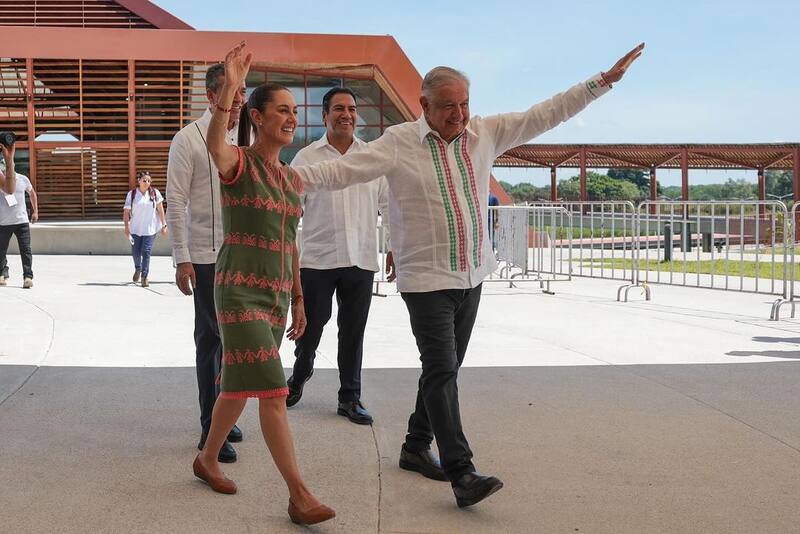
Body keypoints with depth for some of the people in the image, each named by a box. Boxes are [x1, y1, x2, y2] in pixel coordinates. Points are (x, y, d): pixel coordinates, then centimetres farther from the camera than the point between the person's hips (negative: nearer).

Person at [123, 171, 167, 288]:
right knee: (135, 252, 9)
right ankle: (137, 269, 39)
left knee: (146, 252, -7)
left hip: (150, 229, -1)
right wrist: (126, 227, -6)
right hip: (135, 228, 1)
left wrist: (163, 225, 1)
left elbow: (160, 210, 3)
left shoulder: (155, 193, 0)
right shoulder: (132, 194, -1)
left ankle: (144, 277, 0)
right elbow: (126, 211, 0)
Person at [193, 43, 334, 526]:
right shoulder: (238, 163, -9)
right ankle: (300, 496, -8)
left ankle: (208, 460, 39)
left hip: (277, 296, 7)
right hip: (240, 292, -7)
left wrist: (298, 300, 19)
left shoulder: (294, 180, 11)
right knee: (273, 392, -12)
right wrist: (229, 88, -49)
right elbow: (215, 143, -35)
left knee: (239, 385, 18)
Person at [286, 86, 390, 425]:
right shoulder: (306, 158, 2)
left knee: (353, 333, 7)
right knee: (309, 327, 7)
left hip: (361, 260, 2)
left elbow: (387, 205, 12)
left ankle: (350, 398, 19)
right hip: (316, 259, -1)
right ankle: (299, 377, 35)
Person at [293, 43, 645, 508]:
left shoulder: (485, 134, 5)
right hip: (426, 279, -6)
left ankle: (416, 448, 29)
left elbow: (544, 116, 6)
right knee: (442, 372, -11)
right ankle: (462, 473, -12)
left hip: (472, 275, 6)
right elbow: (347, 169, -15)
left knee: (445, 370, 14)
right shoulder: (400, 142, -8)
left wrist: (604, 81, 4)